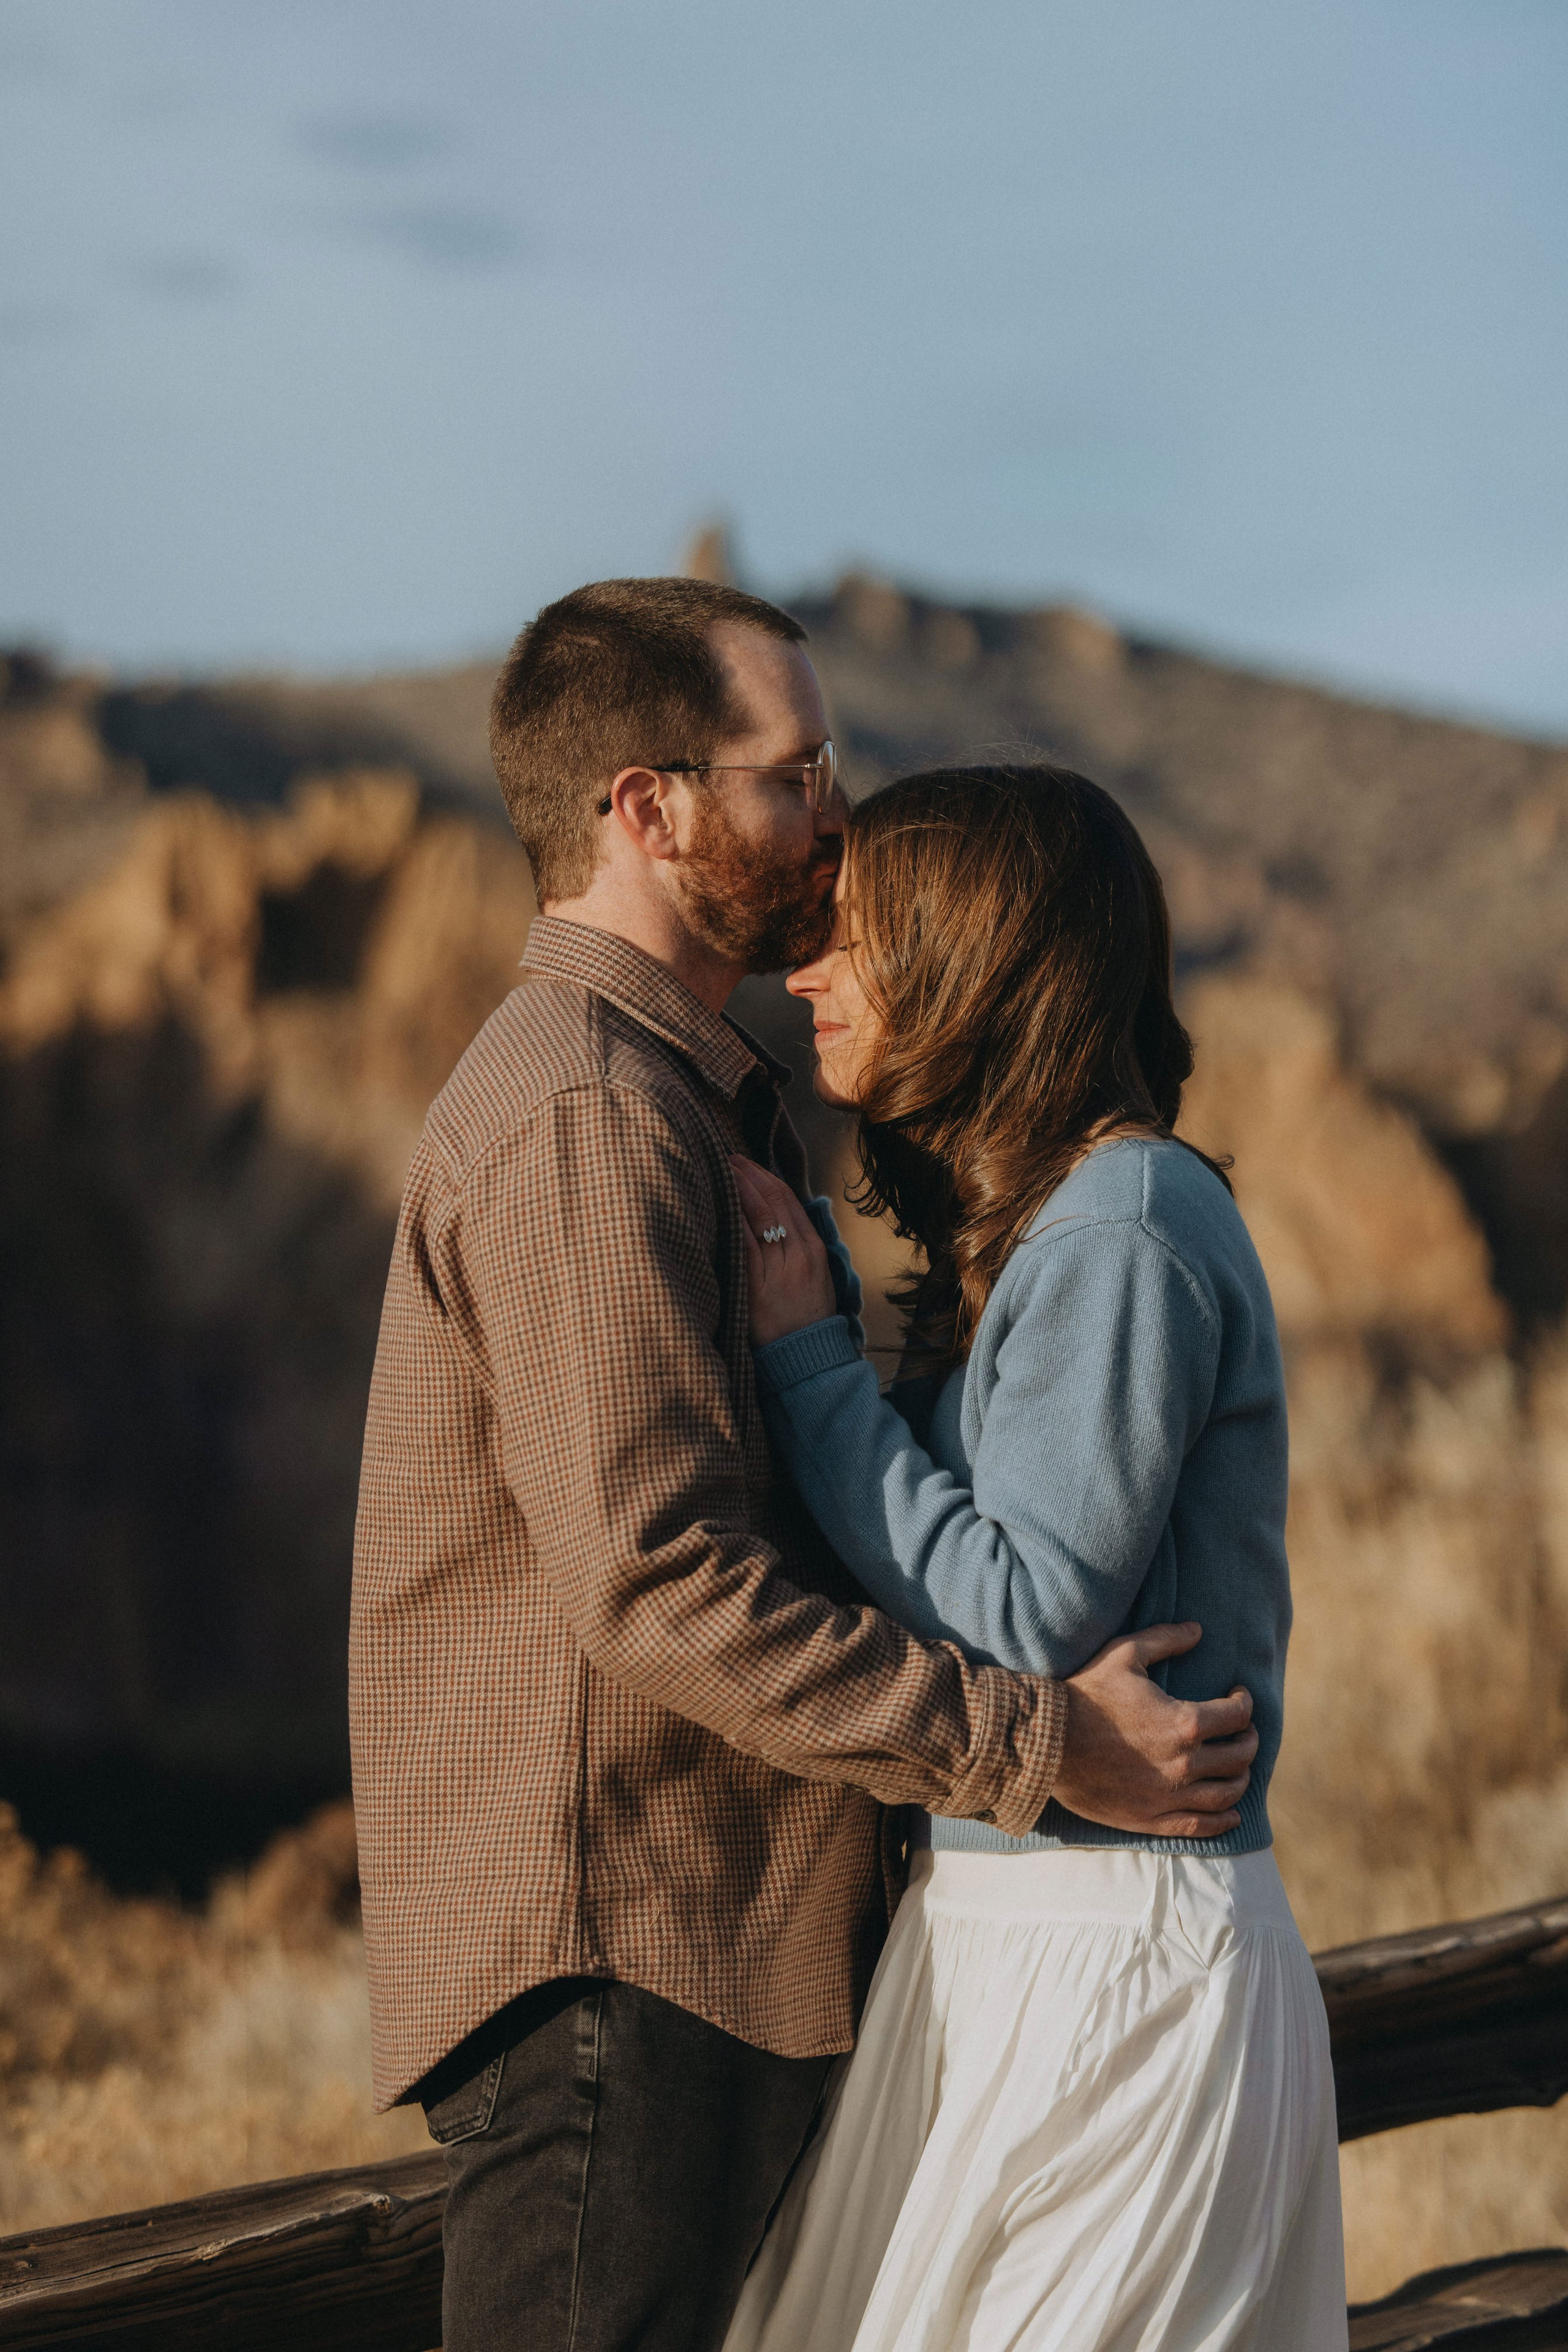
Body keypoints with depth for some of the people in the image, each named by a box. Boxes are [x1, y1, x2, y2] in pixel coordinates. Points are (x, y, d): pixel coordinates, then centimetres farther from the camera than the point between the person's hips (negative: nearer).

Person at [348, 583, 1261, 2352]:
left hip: (734, 1940, 10)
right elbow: (659, 1581, -24)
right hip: (611, 1958, -10)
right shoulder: (580, 1121, -16)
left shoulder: (680, 1094, 18)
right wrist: (1041, 1748, -21)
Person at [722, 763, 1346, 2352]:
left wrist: (803, 1351, -15)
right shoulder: (1033, 1227, 13)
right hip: (997, 1924, 9)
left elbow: (1022, 1618, -20)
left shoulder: (1125, 1238, -16)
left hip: (1110, 1953, -9)